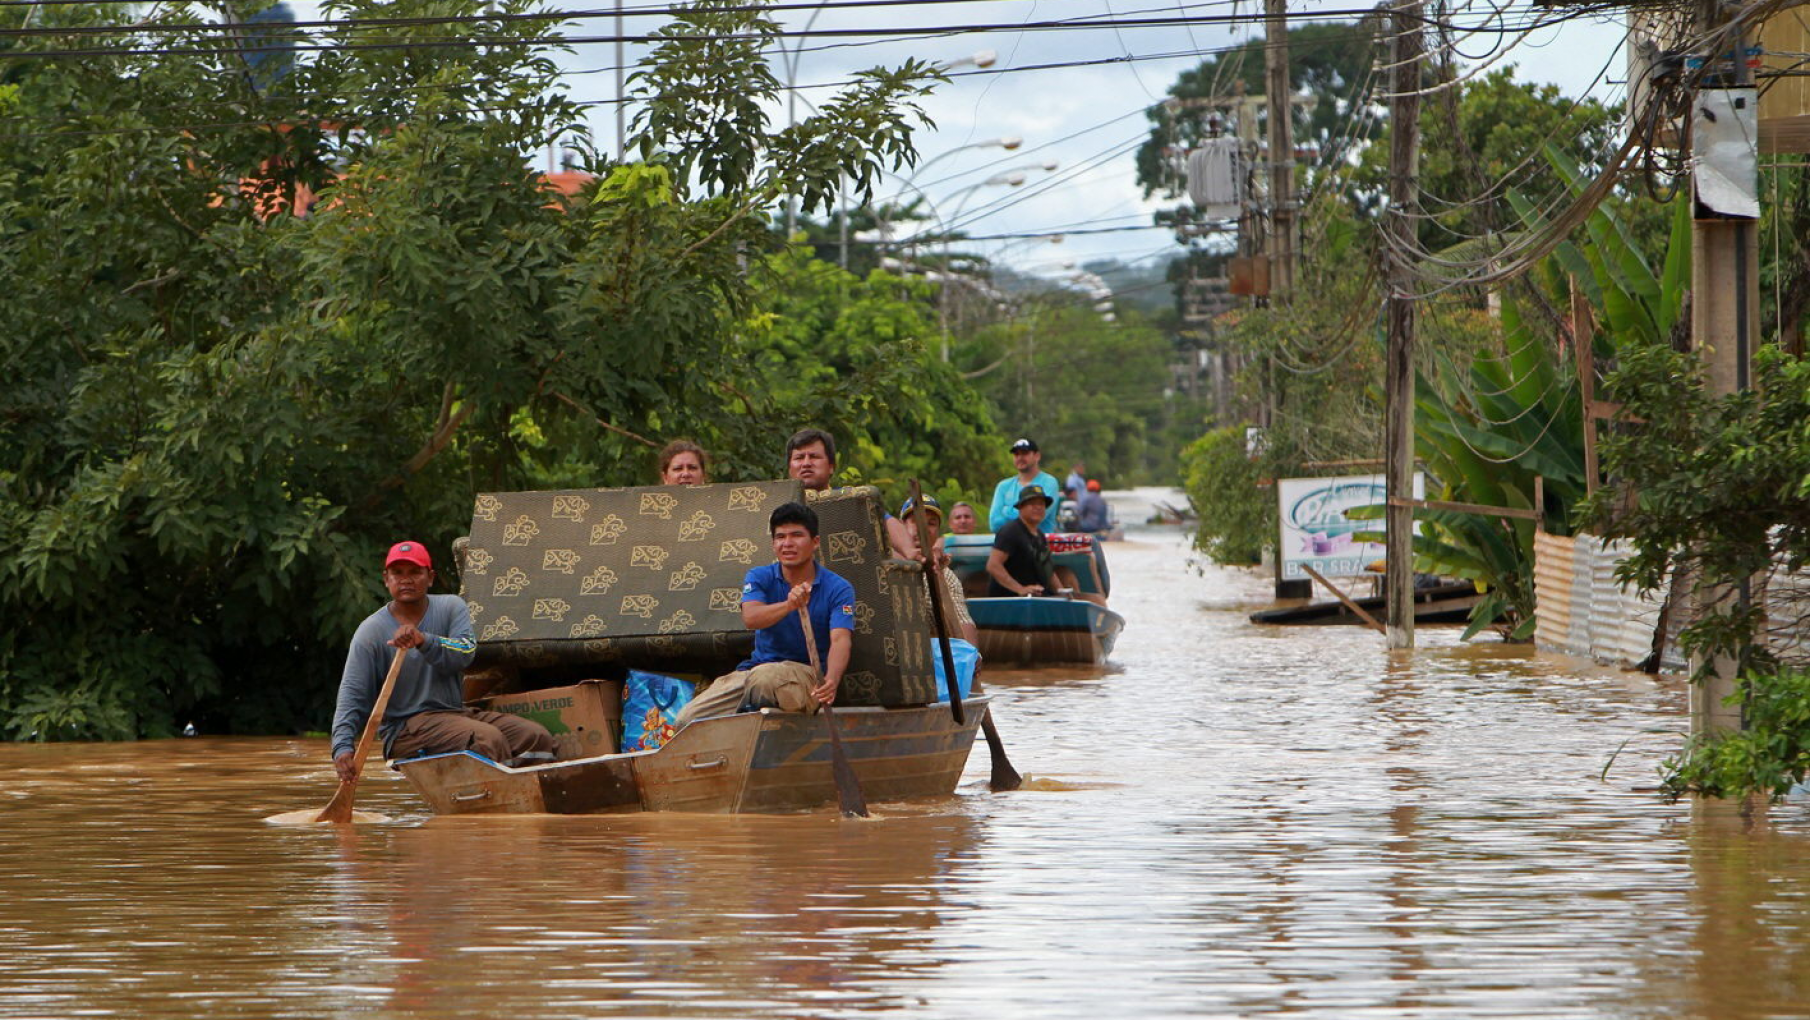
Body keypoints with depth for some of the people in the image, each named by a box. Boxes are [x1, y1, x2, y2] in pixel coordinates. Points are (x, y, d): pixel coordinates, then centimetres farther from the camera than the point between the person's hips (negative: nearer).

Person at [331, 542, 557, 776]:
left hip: (456, 712, 5)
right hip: (404, 728, -5)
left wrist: (423, 641, -32)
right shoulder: (371, 631, 1)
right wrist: (342, 748, -20)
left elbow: (466, 652, -12)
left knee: (537, 737, -16)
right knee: (489, 739, -31)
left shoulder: (451, 607, 9)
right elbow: (352, 694, -4)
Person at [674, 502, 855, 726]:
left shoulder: (838, 589, -3)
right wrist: (788, 605, -39)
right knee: (688, 719, -15)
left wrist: (832, 679, -41)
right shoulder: (760, 577, 4)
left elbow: (840, 639, -19)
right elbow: (750, 618, -17)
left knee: (763, 678, -40)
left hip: (807, 674, -4)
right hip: (756, 667, 4)